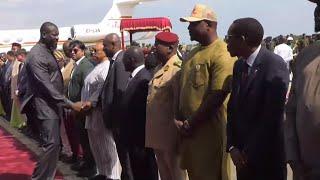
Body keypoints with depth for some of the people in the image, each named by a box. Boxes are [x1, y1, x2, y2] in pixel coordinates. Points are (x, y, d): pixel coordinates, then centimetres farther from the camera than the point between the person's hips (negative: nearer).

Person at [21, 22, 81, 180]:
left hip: (52, 105, 10)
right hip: (44, 105, -10)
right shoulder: (37, 55, -17)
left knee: (54, 144, 11)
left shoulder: (47, 51, 13)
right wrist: (70, 104, -22)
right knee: (52, 144, -13)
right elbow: (47, 87, -21)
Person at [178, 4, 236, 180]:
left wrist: (190, 124, -14)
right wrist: (180, 119, 2)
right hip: (189, 129, 8)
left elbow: (217, 96, -21)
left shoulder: (222, 53, -15)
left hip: (210, 129, -8)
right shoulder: (193, 53, 12)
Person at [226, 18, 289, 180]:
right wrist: (232, 146, -4)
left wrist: (249, 152, -15)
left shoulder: (275, 65, -16)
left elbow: (272, 116, -20)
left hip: (267, 156, -6)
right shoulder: (239, 65, 7)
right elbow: (233, 107, 6)